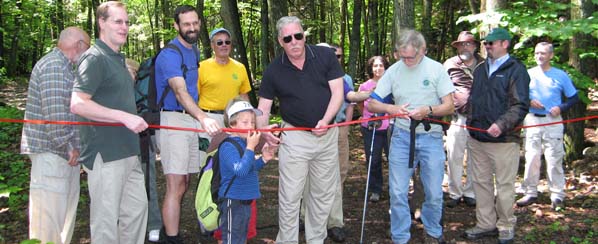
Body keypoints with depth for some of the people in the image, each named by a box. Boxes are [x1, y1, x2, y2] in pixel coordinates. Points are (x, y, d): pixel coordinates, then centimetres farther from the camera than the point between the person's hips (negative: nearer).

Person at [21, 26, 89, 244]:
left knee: (66, 207, 15)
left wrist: (73, 147, 13)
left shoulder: (64, 67, 20)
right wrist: (67, 147, -16)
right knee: (49, 213, -7)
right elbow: (55, 113, -22)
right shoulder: (53, 66, -14)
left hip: (66, 152, 10)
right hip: (51, 151, -10)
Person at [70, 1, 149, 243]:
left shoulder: (118, 59, 17)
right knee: (106, 217, -1)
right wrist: (125, 117, -25)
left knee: (137, 207, 15)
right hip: (105, 153, -9)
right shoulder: (94, 58, -12)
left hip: (128, 150, 9)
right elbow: (77, 104, -23)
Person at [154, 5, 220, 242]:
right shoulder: (170, 55, -14)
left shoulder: (194, 51, 14)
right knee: (175, 185, -11)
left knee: (183, 184, 12)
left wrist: (199, 118, 15)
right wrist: (203, 117, -45)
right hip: (172, 120, -8)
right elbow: (180, 91, -30)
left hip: (191, 120, 8)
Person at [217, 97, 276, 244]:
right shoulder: (228, 146, -20)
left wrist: (263, 159, 6)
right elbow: (240, 170, -31)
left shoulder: (245, 143, 7)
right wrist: (251, 147, -29)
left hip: (245, 201, 9)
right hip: (233, 203, -9)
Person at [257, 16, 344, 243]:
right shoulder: (274, 70, -6)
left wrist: (326, 120, -22)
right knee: (290, 196, 0)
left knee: (323, 194, 13)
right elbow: (264, 107, -2)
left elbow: (337, 92, -7)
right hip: (294, 137, -1)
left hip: (327, 134, 2)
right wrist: (262, 128, -23)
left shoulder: (326, 56, -5)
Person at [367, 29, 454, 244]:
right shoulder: (393, 71, 0)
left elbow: (449, 106, -4)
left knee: (434, 193, 6)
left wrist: (428, 110, -23)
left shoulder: (436, 69, -4)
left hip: (431, 137, -1)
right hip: (401, 137, 1)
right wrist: (390, 109, -19)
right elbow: (371, 104, 1)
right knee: (397, 192, 3)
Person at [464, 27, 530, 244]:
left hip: (503, 139, -6)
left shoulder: (516, 70, -5)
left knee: (505, 185, 2)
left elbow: (521, 105, -12)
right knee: (481, 182, 11)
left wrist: (502, 124, -25)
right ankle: (485, 224, 22)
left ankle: (506, 226, 16)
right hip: (477, 139, 7)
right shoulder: (480, 69, 15)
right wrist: (471, 123, 12)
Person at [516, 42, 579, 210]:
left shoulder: (560, 75, 4)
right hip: (532, 120, 2)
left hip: (553, 121, -1)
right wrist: (529, 102, -11)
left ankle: (557, 196, 6)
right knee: (531, 157, 3)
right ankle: (530, 193, 12)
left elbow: (574, 98, 6)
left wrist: (561, 108, -11)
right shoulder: (528, 74, 6)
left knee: (554, 159, -2)